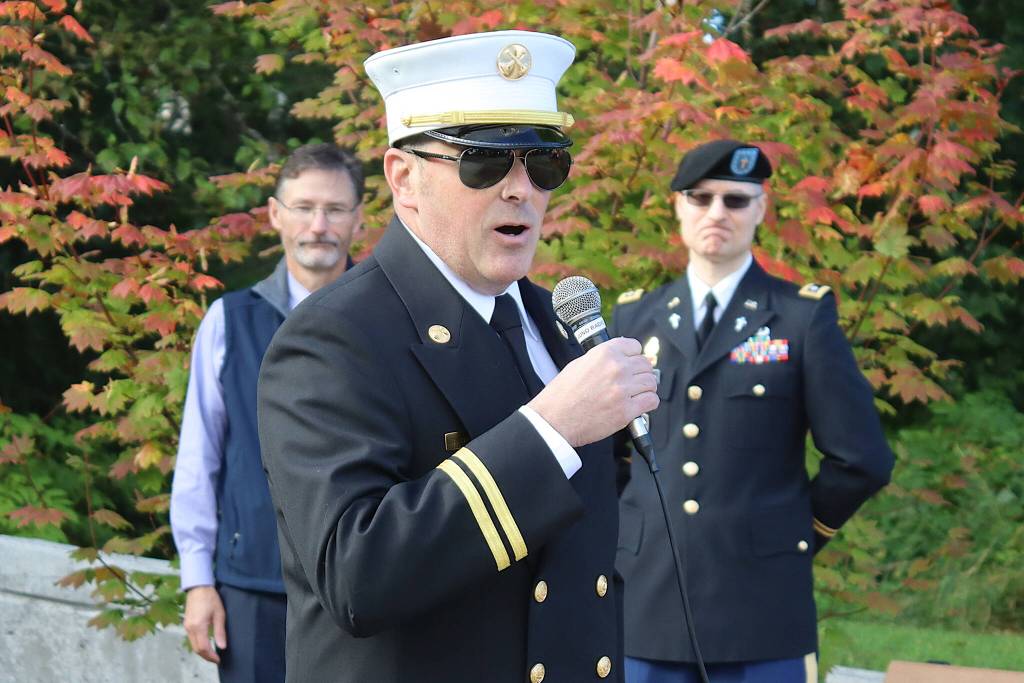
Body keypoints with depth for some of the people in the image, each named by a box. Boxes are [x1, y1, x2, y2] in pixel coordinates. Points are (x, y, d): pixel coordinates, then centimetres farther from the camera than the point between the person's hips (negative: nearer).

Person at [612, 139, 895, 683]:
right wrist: (626, 529, 11)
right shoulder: (633, 318, 10)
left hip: (761, 612, -3)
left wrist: (795, 534, 4)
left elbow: (861, 461, -3)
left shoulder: (803, 316, 0)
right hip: (647, 603, 3)